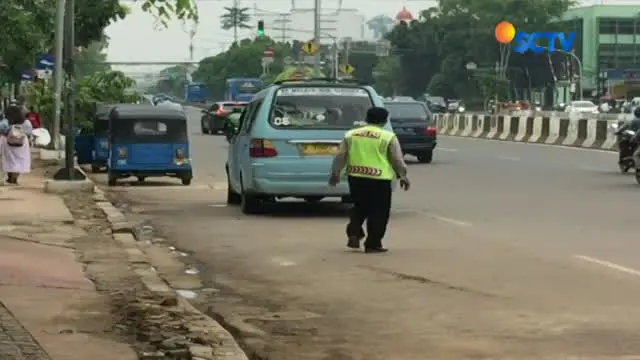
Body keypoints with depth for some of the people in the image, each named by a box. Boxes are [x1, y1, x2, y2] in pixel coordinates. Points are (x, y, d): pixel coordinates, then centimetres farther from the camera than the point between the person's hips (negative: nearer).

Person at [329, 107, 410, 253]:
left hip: (355, 177, 4)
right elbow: (397, 159, 0)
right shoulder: (388, 137, -1)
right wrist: (402, 176, 10)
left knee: (359, 207, 22)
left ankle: (354, 234, 7)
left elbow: (340, 156, 11)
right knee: (378, 212, 5)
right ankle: (373, 244, 6)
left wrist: (335, 173, 20)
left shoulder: (351, 135, 10)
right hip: (379, 179, -4)